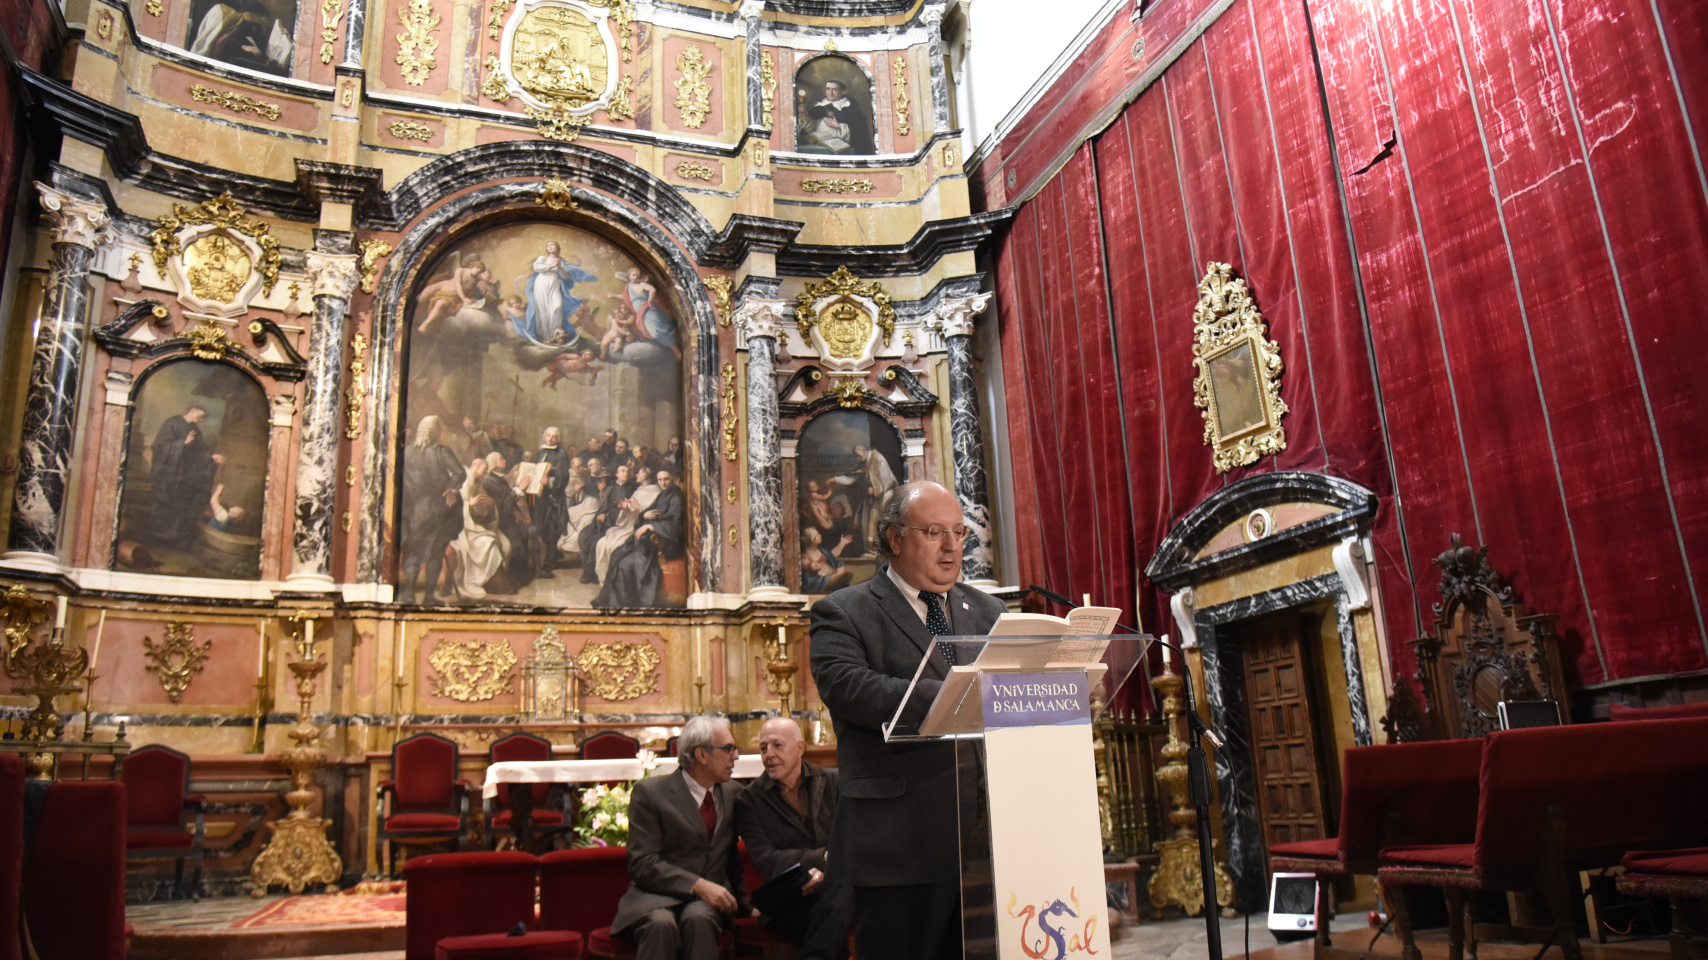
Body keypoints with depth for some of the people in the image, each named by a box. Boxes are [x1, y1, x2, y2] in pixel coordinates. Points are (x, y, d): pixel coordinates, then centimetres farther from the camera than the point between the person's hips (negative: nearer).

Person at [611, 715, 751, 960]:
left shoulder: (734, 793, 14)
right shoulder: (649, 792, -2)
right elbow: (643, 864, -11)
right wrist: (697, 885, -20)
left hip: (710, 897, 3)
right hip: (657, 894, -3)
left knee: (698, 918, -33)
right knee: (661, 923, -38)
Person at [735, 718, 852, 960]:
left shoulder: (833, 782, 13)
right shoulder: (750, 800, 8)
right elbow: (765, 860, -2)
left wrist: (823, 871, -17)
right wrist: (822, 857, -14)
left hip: (834, 883, 2)